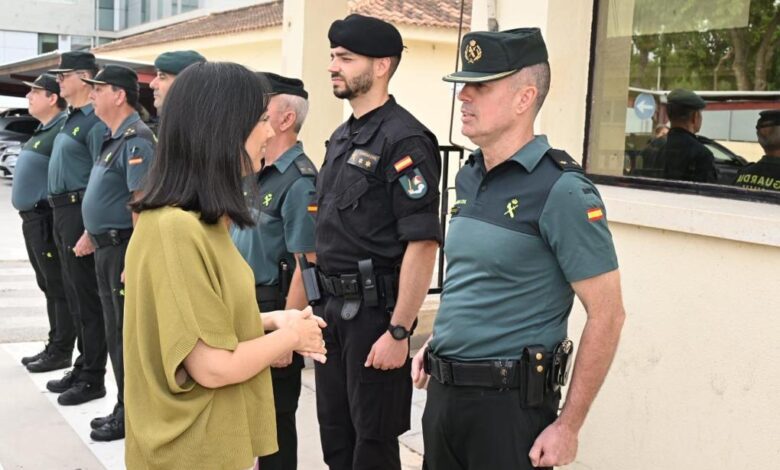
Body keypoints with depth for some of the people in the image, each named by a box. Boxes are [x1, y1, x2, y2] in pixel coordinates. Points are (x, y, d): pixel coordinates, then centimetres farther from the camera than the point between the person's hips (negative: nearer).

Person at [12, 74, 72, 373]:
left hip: (47, 218, -10)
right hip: (32, 217, 10)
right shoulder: (42, 131, 16)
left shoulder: (63, 131, -15)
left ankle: (61, 352, 4)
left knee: (59, 288, -2)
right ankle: (54, 347, 23)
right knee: (48, 287, 15)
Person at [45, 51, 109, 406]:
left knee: (88, 298, -2)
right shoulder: (70, 120, 16)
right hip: (62, 214, 10)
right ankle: (82, 368, 28)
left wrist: (91, 231, -24)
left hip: (81, 213, -10)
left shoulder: (95, 122, -15)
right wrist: (62, 217, 17)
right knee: (74, 296, 16)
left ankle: (93, 378, 7)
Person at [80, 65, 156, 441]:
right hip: (106, 248, 10)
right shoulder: (114, 139, 14)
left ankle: (131, 414, 11)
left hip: (125, 249, -10)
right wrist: (95, 239, 20)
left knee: (127, 333, 0)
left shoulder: (136, 140, -17)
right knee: (115, 331, 16)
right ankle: (125, 407, 27)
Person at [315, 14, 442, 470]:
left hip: (374, 311, -8)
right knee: (335, 433, 18)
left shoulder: (405, 140, -16)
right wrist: (324, 304, 16)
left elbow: (422, 244, -21)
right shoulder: (341, 137, 12)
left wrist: (399, 331, -22)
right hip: (333, 307, 8)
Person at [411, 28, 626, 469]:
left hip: (508, 400, -7)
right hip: (443, 389, 7)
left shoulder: (562, 190, -16)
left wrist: (568, 426, -15)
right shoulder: (468, 178, 7)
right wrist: (438, 343, 11)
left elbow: (606, 315, -15)